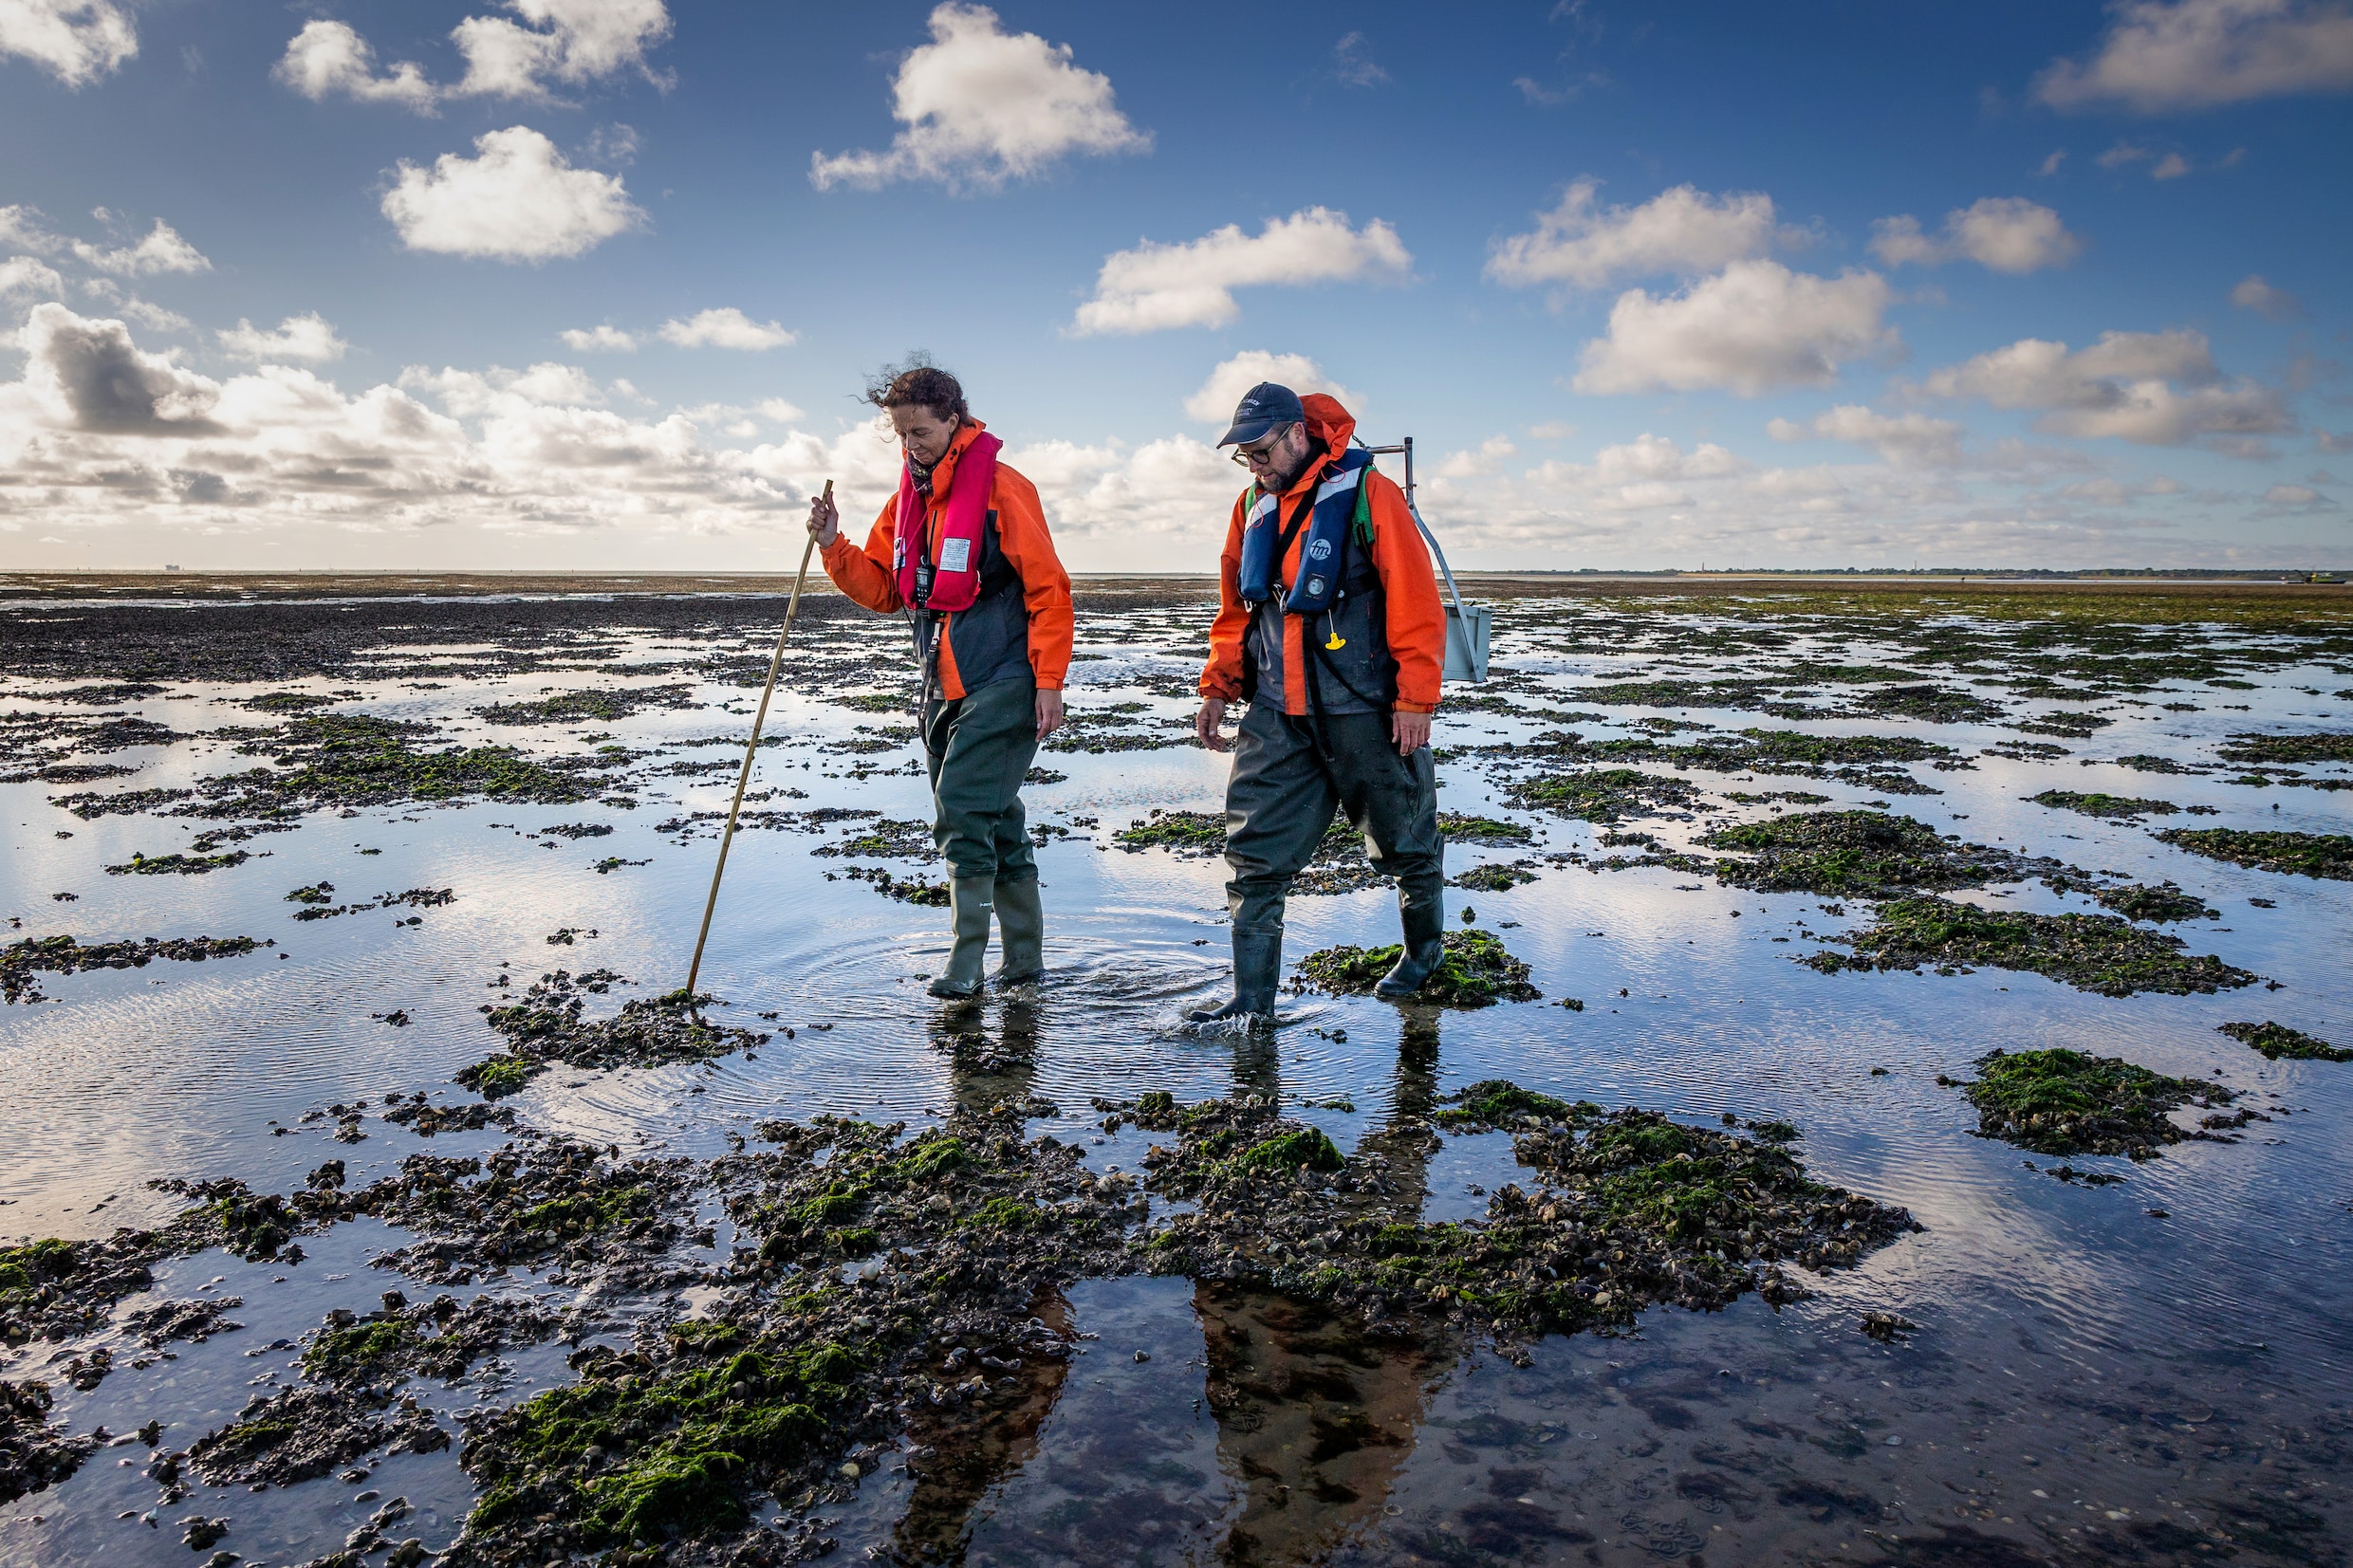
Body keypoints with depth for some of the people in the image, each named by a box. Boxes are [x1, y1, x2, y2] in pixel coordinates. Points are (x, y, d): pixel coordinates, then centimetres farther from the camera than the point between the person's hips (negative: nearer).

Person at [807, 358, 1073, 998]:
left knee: (963, 808, -14)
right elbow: (882, 589, 17)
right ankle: (1023, 957, 22)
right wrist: (834, 546, 0)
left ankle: (968, 958, -4)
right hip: (944, 687, 8)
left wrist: (1049, 683, -15)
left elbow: (1049, 590, -12)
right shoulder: (908, 499, 13)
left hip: (1001, 685, -8)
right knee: (991, 818, 12)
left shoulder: (1001, 488, -10)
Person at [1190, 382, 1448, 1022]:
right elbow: (1237, 609, 19)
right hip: (1276, 713, 5)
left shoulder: (1368, 493, -10)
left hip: (1363, 709, -5)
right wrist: (1218, 688, 13)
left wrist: (1415, 699, -15)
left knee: (1403, 842, 13)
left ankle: (1424, 948, 39)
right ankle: (1252, 997, 4)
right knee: (1255, 854, -2)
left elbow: (1416, 603, -12)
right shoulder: (1253, 507, 10)